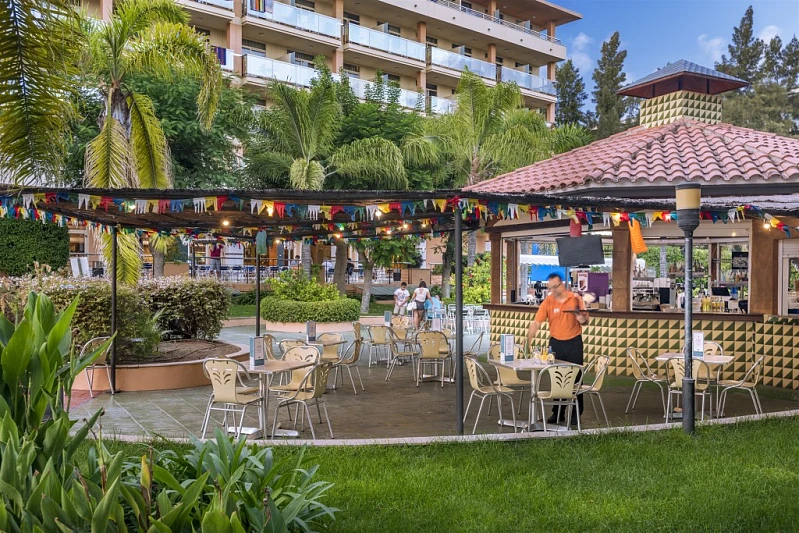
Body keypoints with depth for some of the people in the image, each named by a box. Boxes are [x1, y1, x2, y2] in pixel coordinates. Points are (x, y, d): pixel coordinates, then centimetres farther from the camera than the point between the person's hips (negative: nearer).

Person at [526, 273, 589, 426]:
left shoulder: (576, 299, -6)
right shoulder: (548, 302, -6)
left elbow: (585, 320, 2)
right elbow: (536, 323, -12)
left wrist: (582, 319, -22)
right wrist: (528, 342, -21)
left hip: (574, 343, -1)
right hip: (556, 343, 1)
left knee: (575, 378, 4)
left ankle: (576, 413, 15)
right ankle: (558, 413, 20)